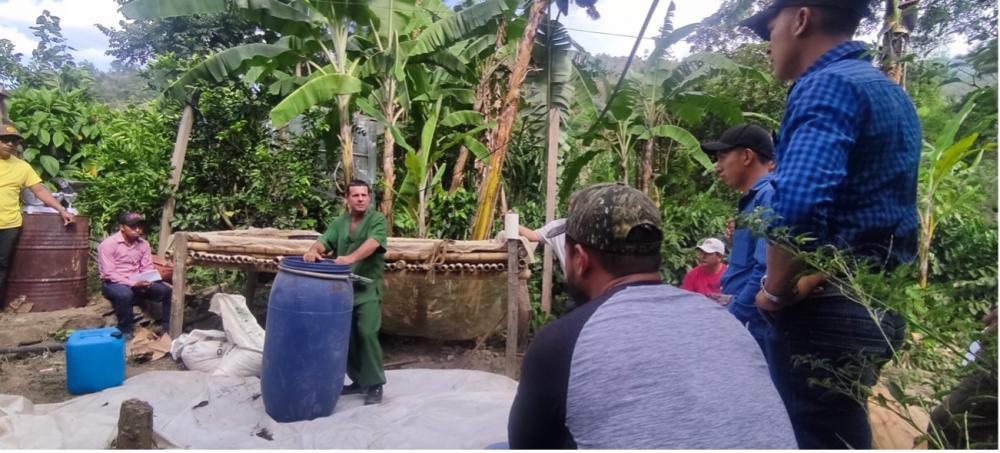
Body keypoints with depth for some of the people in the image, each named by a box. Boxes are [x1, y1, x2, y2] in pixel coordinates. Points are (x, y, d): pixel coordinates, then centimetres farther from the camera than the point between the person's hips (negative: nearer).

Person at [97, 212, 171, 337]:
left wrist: (148, 280, -21)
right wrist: (133, 283, -28)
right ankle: (125, 331, -20)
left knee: (166, 290, -16)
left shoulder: (143, 244, 3)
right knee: (125, 294, -39)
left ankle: (167, 326, 2)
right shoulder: (108, 244, -13)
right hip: (114, 283, -5)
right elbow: (108, 274, -18)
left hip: (138, 283, 5)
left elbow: (147, 268, 2)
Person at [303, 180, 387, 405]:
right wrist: (313, 250, -27)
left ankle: (374, 385, 1)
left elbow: (373, 243, -22)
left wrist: (351, 257, -38)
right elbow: (324, 241, -3)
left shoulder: (377, 220, -4)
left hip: (368, 289, -5)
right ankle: (358, 380, 25)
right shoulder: (338, 223, 11)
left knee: (366, 334, -12)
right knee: (346, 336, 10)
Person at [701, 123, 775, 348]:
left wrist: (728, 321, -17)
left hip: (754, 332, -9)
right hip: (744, 329, 9)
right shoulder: (754, 200, 17)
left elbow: (767, 272, -23)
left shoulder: (769, 198, -13)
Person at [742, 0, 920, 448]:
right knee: (843, 434, 21)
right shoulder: (893, 94, 17)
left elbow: (797, 206, -31)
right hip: (882, 305, 10)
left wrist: (776, 291, -14)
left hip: (829, 310, -10)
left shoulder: (827, 85, -14)